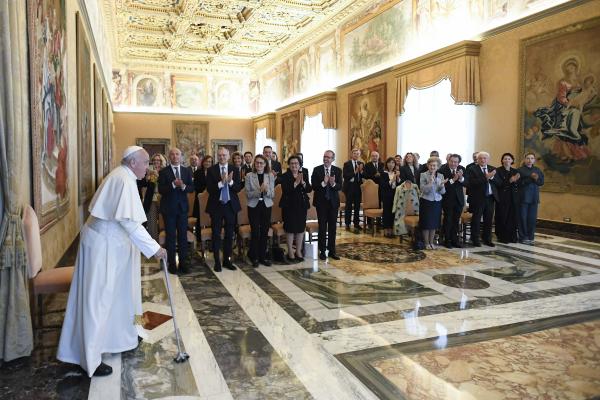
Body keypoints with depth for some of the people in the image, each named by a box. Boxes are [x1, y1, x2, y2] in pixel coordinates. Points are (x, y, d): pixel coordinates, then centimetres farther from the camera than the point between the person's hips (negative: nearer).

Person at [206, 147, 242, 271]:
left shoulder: (234, 170, 2)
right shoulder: (211, 170, -4)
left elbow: (238, 188, -4)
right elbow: (209, 189, -12)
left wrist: (230, 182, -22)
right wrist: (221, 182, -25)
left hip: (230, 205, 2)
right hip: (216, 205, -2)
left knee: (229, 234, 10)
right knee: (216, 235, 5)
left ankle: (227, 260, 23)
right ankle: (217, 261, 15)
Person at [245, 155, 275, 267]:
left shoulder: (270, 176, 3)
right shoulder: (249, 176, -2)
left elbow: (272, 194, 0)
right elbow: (248, 194, -7)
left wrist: (266, 190, -20)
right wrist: (259, 190, -22)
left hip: (266, 206, 2)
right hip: (253, 206, -2)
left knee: (264, 232, 7)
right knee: (255, 232, -2)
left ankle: (263, 257, 20)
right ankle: (254, 258, 12)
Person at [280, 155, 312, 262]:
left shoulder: (304, 175, 6)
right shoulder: (285, 176, -6)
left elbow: (309, 189, -2)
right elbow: (285, 190, -19)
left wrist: (303, 182, -19)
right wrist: (296, 183, -24)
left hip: (302, 205, 4)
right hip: (289, 206, -4)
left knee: (301, 228, 8)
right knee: (290, 228, 0)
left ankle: (298, 251, 20)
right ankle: (290, 252, 12)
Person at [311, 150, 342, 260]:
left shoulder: (337, 170, 1)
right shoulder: (317, 170, -3)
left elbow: (340, 186, -8)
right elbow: (313, 186, -11)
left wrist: (333, 184, -29)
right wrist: (323, 183, -27)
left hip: (333, 202, 2)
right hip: (321, 202, -2)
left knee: (332, 227, 8)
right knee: (322, 227, 4)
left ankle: (332, 251, 18)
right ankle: (322, 251, 14)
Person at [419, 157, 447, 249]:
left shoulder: (441, 176, 4)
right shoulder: (423, 175, -6)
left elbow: (442, 192, 1)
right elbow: (423, 190, -14)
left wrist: (442, 184, -18)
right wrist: (430, 182, -26)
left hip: (437, 202, 4)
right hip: (426, 201, -3)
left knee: (434, 223, 10)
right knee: (426, 223, 1)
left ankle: (431, 242, 22)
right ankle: (426, 243, 15)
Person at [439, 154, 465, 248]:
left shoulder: (462, 169, -1)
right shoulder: (442, 169, -14)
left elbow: (466, 184, -5)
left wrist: (461, 178, -24)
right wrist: (453, 180, -29)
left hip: (459, 199, 4)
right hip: (448, 199, -4)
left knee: (456, 220, 13)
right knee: (448, 220, 4)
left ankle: (454, 240, 25)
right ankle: (447, 240, 17)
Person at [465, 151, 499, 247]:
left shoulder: (492, 169, 11)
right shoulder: (472, 169, -5)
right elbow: (472, 182, -19)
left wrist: (492, 177, -14)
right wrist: (485, 177, -22)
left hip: (490, 198, 5)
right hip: (478, 198, -5)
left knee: (489, 219, 10)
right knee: (476, 219, 2)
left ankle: (487, 239, 22)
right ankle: (475, 239, 12)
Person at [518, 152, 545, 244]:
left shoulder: (538, 170, 13)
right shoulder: (520, 170, -1)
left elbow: (541, 182, 4)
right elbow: (520, 183, -13)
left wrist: (536, 179, -15)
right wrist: (531, 178, -17)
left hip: (534, 198, 4)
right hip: (523, 197, -4)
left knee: (532, 218, 3)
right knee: (523, 218, -1)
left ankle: (530, 237, 11)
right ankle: (523, 237, 5)